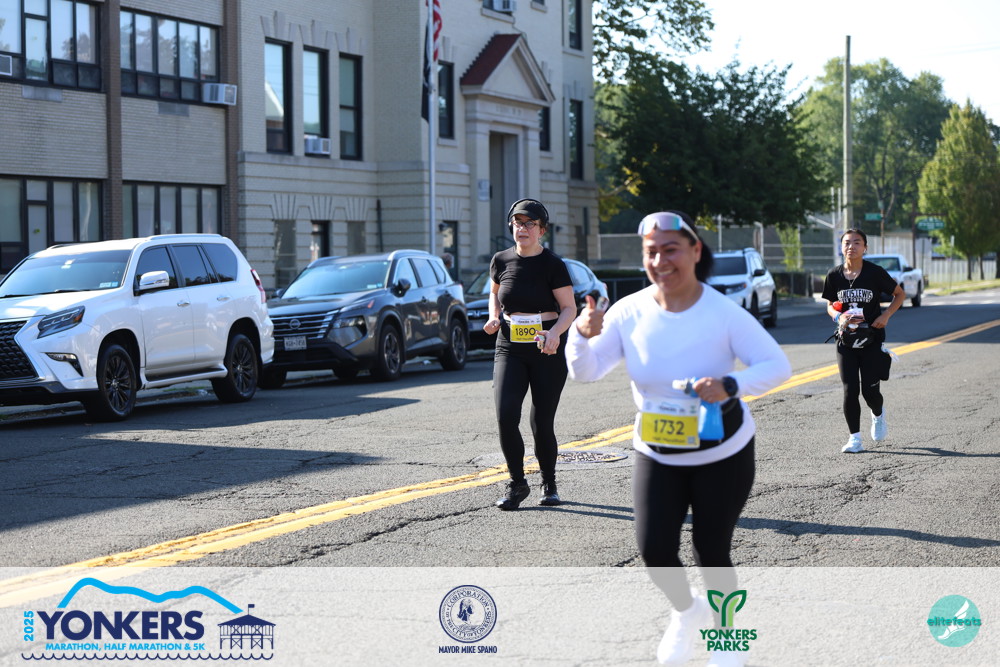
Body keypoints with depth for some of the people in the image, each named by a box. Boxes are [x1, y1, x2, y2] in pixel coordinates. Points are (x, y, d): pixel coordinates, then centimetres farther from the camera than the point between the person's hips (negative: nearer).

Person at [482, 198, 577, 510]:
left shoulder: (553, 264, -7)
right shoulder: (502, 260, 4)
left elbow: (569, 308, -6)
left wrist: (555, 332, -25)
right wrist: (494, 317, 2)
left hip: (547, 350, -2)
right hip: (509, 348, 3)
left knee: (542, 423, 1)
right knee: (505, 417, -14)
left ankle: (549, 483, 25)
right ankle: (517, 484, 4)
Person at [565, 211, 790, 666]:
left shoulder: (724, 313, -19)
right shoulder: (630, 312, -11)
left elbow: (777, 365, -18)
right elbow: (585, 371, -9)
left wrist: (730, 385, -36)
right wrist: (582, 334, -31)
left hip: (723, 454, -2)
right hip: (657, 456, 3)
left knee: (711, 552, 3)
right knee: (654, 551, -6)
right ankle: (686, 612, 28)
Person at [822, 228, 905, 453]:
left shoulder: (875, 272, -8)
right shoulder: (834, 275, 0)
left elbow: (900, 294, 4)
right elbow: (830, 306, 12)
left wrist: (886, 315, -11)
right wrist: (838, 317, -11)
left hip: (872, 340, -2)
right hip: (846, 340, 2)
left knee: (870, 390, -2)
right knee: (850, 390, -4)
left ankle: (878, 415, 34)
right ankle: (855, 438, 7)